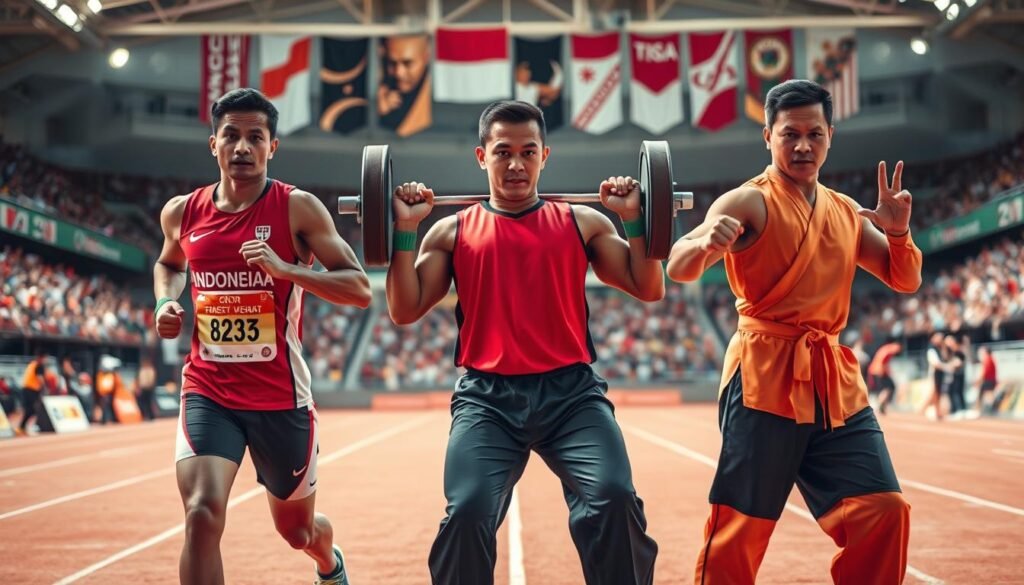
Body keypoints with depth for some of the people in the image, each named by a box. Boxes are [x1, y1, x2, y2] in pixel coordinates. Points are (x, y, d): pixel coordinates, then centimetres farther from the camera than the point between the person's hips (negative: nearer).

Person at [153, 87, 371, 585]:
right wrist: (165, 302, 5)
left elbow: (360, 290, -13)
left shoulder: (297, 208, -9)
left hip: (280, 397, -1)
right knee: (202, 515, -22)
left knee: (296, 529, 17)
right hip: (207, 393, 2)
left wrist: (286, 269, -26)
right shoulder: (182, 212, 3)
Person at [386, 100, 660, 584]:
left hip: (571, 390, 0)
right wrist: (405, 230, -1)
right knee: (467, 509, -18)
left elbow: (649, 289, 11)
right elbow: (404, 310, 7)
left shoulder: (583, 223, 14)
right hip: (487, 397, 0)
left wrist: (634, 218, 0)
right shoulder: (453, 232, 13)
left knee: (614, 499, -20)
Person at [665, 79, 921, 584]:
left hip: (836, 381, 6)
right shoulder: (749, 202, -5)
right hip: (766, 376, -6)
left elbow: (906, 281, 17)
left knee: (884, 508, 2)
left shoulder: (847, 213, 15)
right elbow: (678, 268, -18)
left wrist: (898, 232, -4)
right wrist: (704, 244, -42)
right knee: (741, 523, -4)